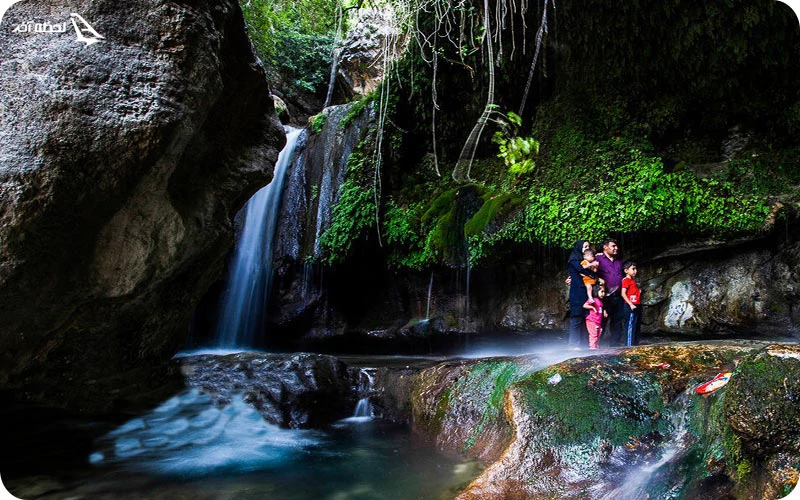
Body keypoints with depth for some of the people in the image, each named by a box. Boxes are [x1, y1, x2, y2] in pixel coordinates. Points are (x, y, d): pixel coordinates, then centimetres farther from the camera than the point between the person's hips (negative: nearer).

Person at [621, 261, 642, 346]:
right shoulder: (626, 280, -8)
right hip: (631, 306, -10)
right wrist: (631, 304, -22)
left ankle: (636, 344, 17)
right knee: (630, 326, -8)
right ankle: (629, 345, -6)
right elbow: (623, 294, -17)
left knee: (637, 326, 12)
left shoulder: (633, 280, 19)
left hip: (637, 306, 10)